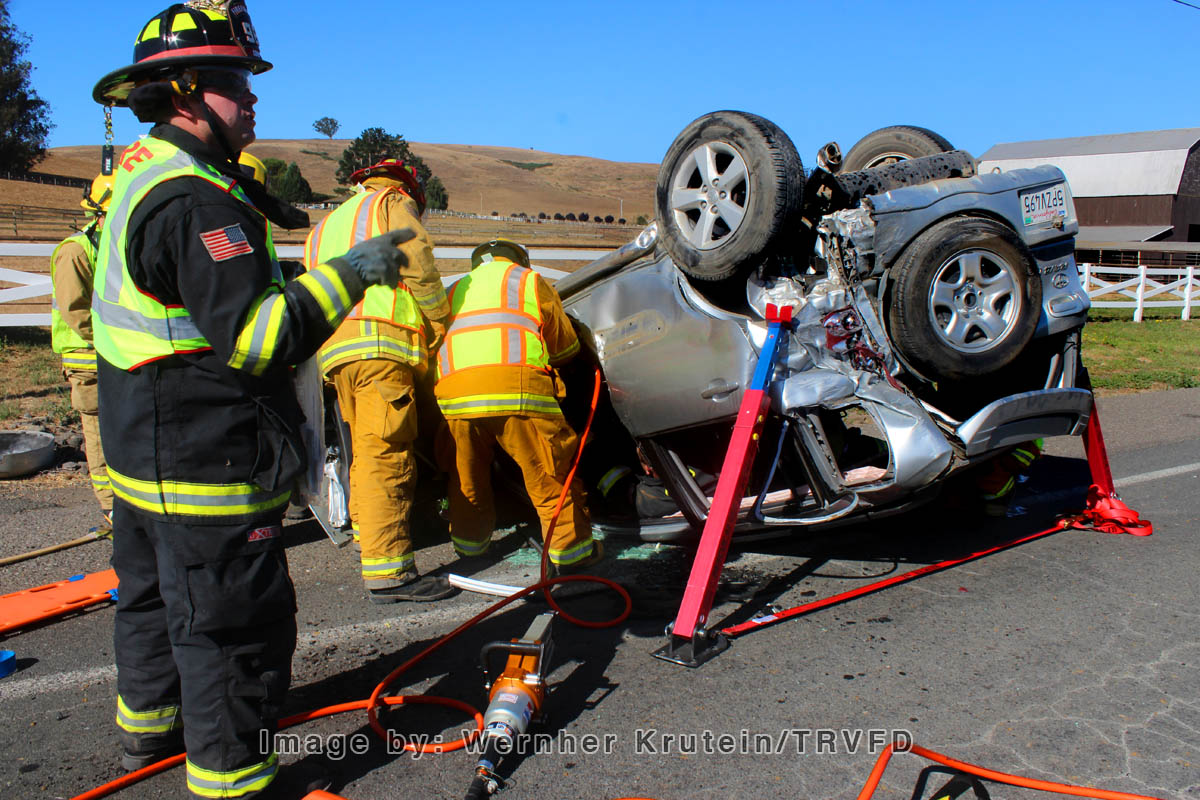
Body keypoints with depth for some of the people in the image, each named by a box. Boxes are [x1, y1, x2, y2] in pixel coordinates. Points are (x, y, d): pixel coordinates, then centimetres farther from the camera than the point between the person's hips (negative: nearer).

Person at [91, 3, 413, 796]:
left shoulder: (143, 173, 10)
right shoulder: (195, 202, -24)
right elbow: (259, 337, -30)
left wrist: (261, 214, 22)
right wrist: (349, 273, -26)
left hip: (146, 454, 11)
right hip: (206, 467, -11)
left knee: (156, 593, 28)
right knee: (233, 622, 3)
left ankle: (150, 721, 50)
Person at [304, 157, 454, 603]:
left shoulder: (325, 226, 35)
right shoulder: (393, 203, 12)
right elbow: (419, 268, -5)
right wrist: (440, 322, 5)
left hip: (333, 349, 8)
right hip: (379, 341, -8)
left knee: (367, 452, 16)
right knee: (387, 456, -13)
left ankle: (368, 538, 22)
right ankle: (388, 572, -17)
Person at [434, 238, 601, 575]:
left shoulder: (455, 291, 33)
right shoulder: (529, 280, 23)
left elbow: (434, 345, 27)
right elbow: (566, 347, 26)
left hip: (452, 393, 4)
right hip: (516, 387, -4)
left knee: (466, 476, 22)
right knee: (550, 474, 6)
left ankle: (469, 544, 35)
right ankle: (571, 550, 10)